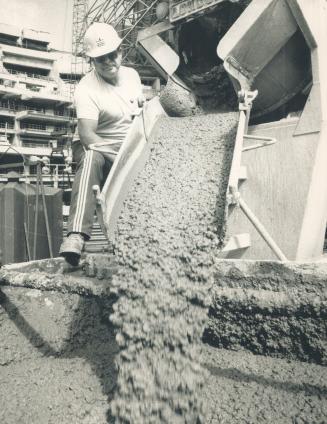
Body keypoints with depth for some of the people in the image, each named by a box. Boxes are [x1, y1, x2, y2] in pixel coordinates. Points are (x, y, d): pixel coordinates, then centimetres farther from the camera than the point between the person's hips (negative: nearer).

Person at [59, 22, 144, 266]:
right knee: (91, 157, -40)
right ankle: (77, 235, -51)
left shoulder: (131, 74, 7)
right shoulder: (87, 89, -13)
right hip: (101, 148, -6)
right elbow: (87, 134, -27)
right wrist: (118, 158, -39)